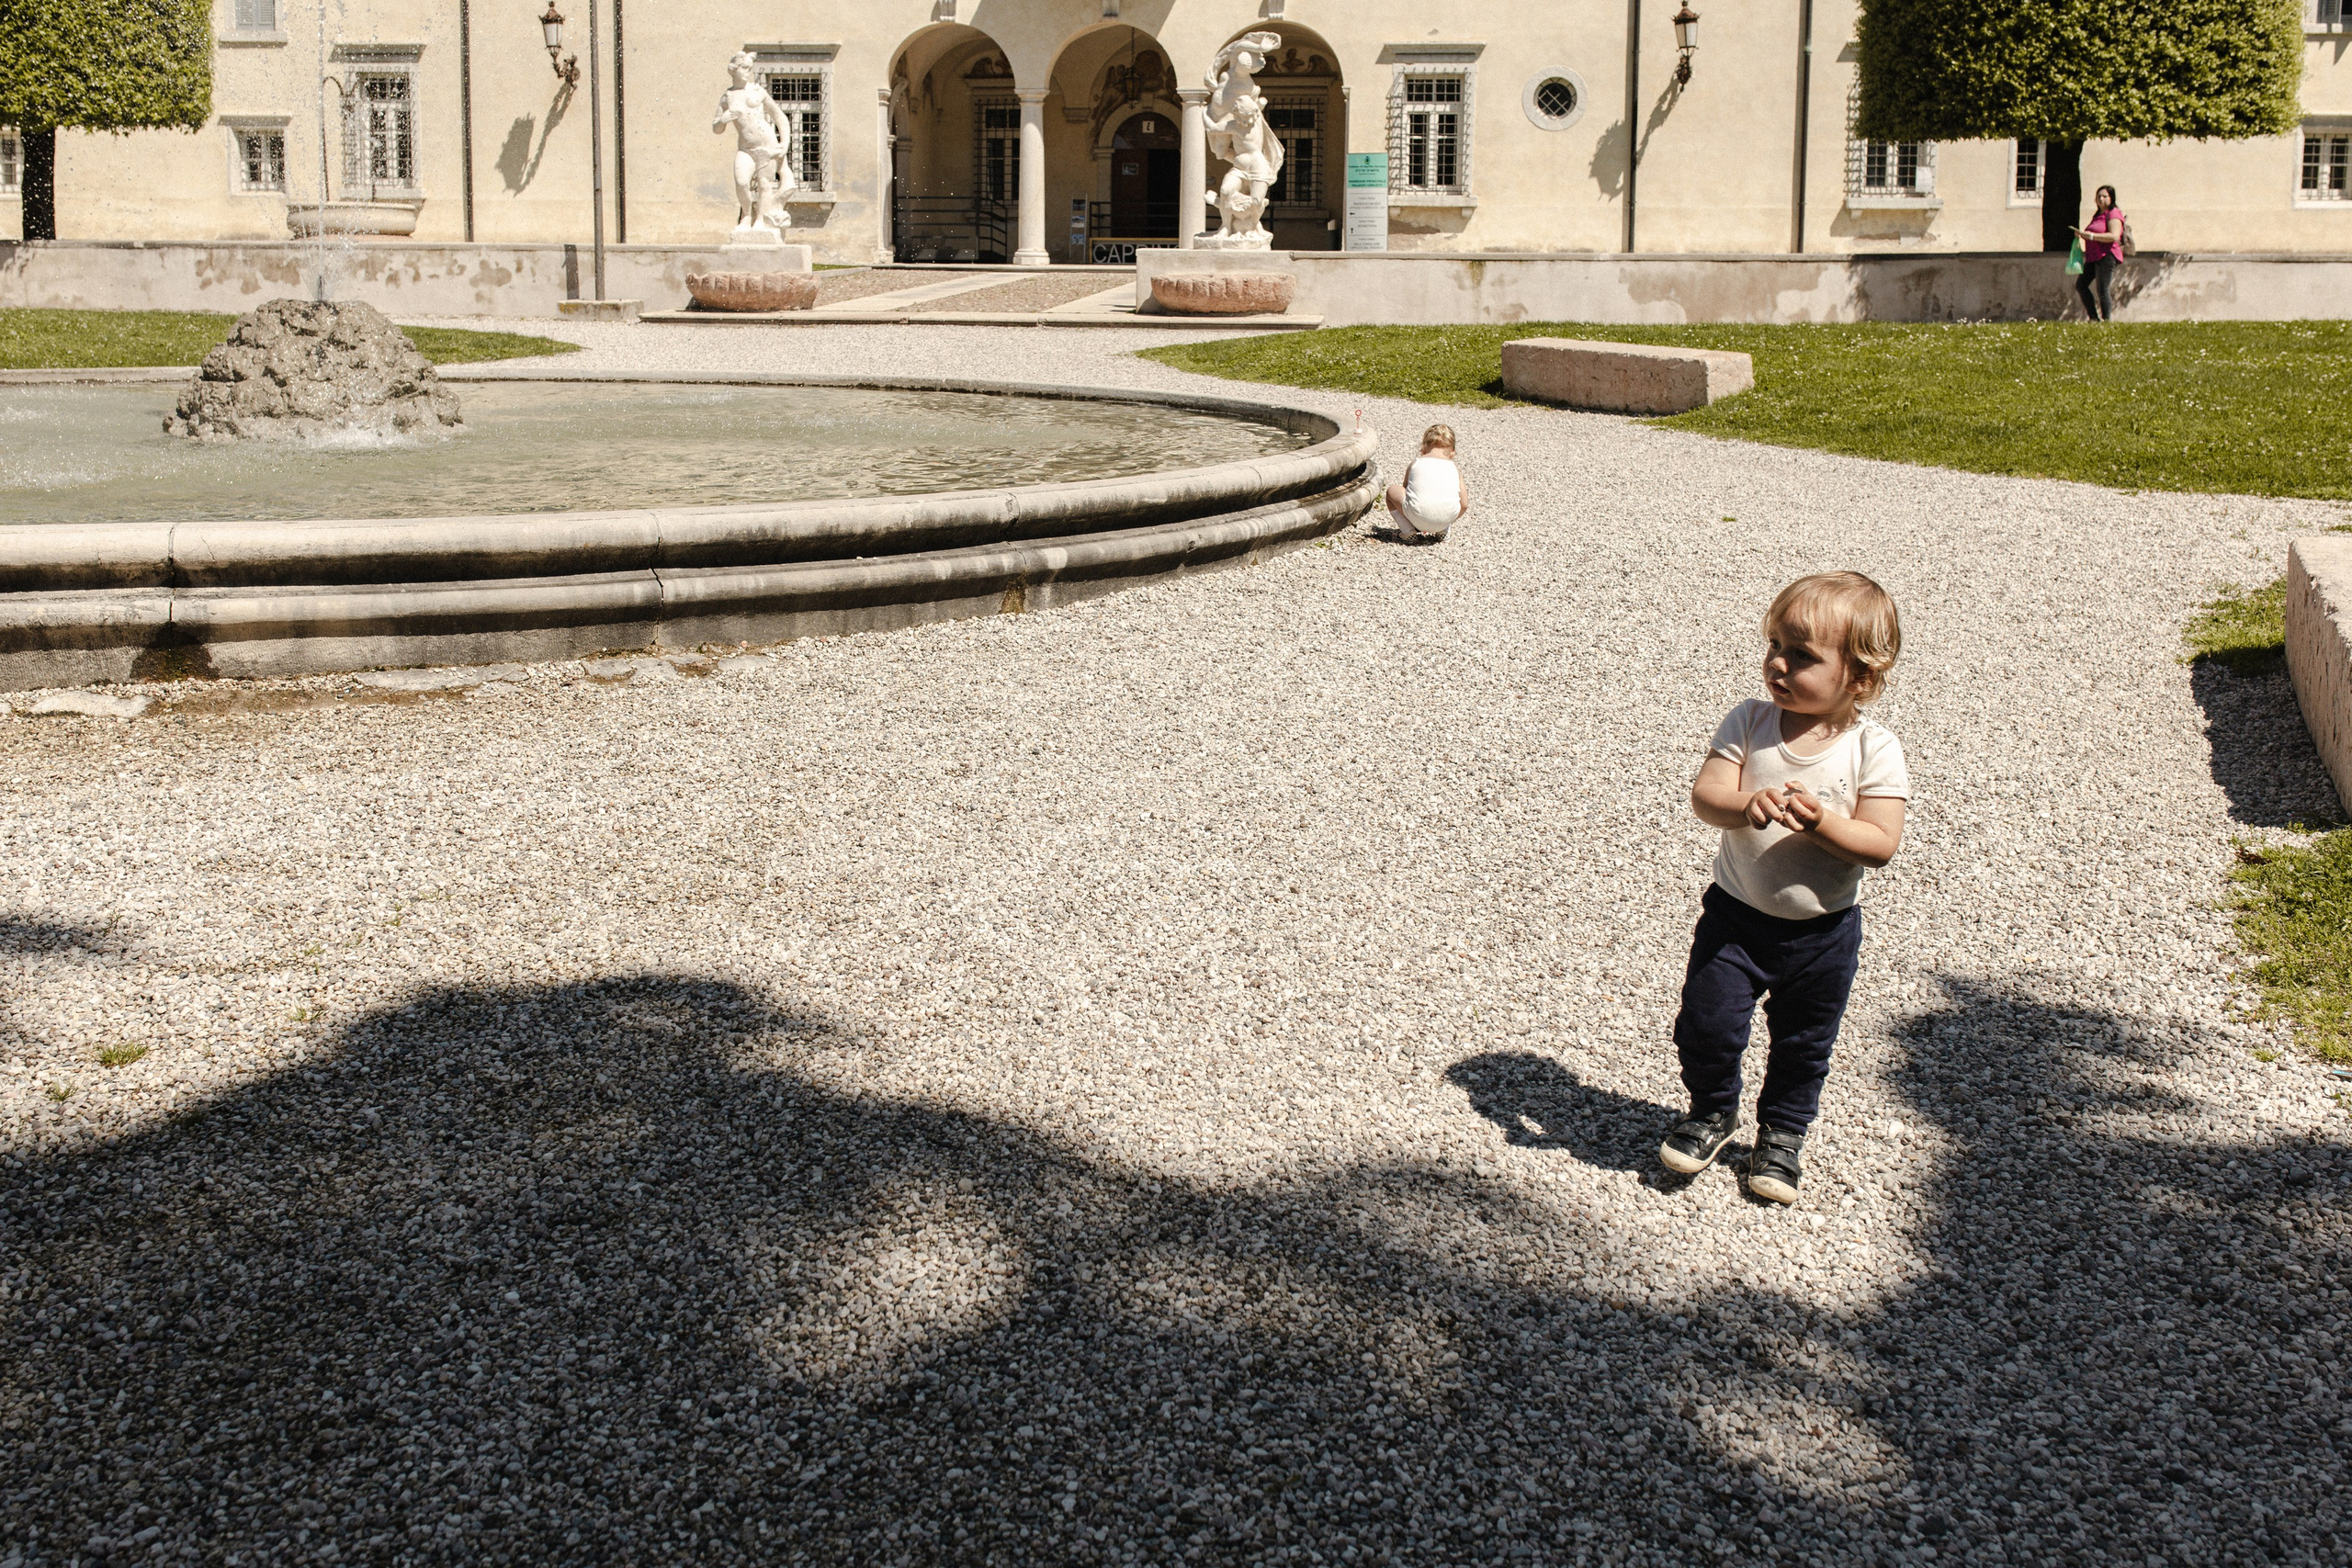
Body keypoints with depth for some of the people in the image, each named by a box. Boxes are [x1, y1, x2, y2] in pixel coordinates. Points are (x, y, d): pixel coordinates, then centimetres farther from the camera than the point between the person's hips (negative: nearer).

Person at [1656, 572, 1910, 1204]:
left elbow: (1880, 843, -18)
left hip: (1823, 929, 0)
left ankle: (1782, 1134, 40)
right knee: (1707, 1023, 0)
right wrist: (1747, 806, -39)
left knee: (1803, 1044, 15)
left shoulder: (1873, 749, -15)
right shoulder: (1750, 722, -11)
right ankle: (1713, 1111, 30)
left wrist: (1821, 822, -34)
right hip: (1737, 914, 1)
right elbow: (1705, 795, -18)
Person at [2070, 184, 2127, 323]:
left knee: (2102, 290, -12)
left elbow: (2114, 236, -22)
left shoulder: (2113, 214, -8)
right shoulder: (2098, 215, 21)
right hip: (2094, 257, 10)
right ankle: (2094, 317, 7)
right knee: (2081, 285, 5)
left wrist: (2091, 236, -22)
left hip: (2107, 256, -10)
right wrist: (2082, 234, 13)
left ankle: (2107, 320, -7)